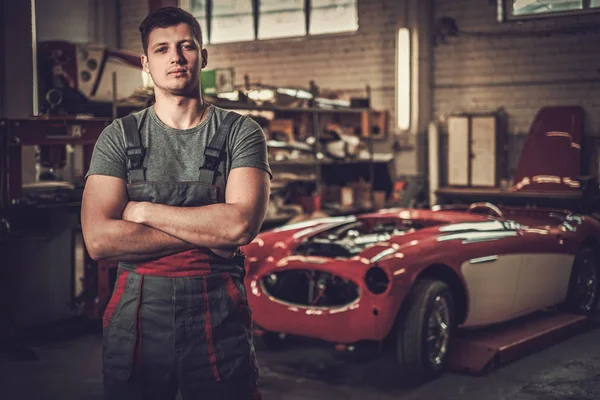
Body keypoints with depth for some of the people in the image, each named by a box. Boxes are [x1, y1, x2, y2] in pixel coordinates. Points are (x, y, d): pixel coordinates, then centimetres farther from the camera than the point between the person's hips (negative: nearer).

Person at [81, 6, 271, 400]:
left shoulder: (241, 132, 1)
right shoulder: (119, 137, 3)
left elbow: (242, 224, -15)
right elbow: (99, 240, -10)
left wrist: (144, 211, -9)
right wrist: (206, 234, -11)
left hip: (219, 321, -1)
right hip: (135, 319, 1)